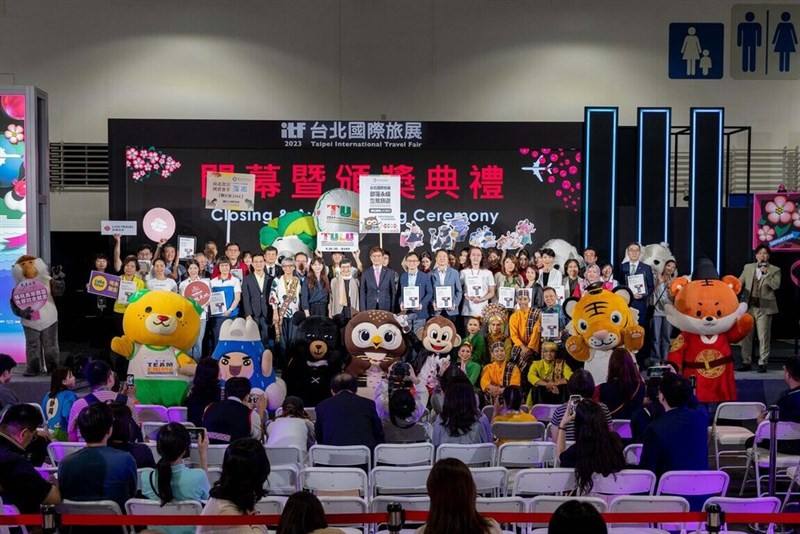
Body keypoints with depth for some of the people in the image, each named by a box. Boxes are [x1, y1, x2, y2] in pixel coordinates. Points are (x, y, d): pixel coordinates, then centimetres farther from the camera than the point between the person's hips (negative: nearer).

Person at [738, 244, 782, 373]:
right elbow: (739, 283, 12)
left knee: (763, 337, -2)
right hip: (748, 306, 3)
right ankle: (746, 362, 15)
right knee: (745, 336, 6)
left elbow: (776, 285, -12)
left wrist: (766, 273, -16)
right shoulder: (748, 267, 13)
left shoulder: (774, 270, 3)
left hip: (764, 308, -3)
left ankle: (762, 363, 5)